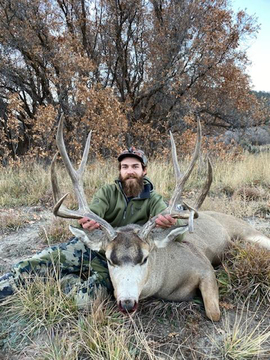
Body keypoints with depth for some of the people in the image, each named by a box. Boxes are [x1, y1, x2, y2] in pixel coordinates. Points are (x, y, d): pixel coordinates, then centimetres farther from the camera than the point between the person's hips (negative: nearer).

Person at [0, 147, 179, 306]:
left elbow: (165, 214, -23)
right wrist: (86, 221, -46)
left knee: (82, 299, -24)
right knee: (45, 259, -20)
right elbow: (92, 212, -19)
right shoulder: (108, 191, -2)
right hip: (91, 245, 1)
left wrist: (168, 221, -50)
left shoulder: (152, 198, -3)